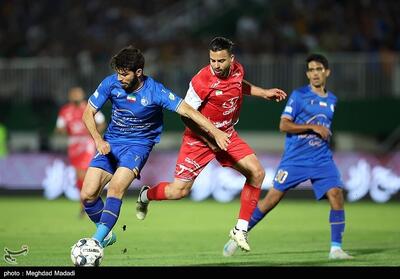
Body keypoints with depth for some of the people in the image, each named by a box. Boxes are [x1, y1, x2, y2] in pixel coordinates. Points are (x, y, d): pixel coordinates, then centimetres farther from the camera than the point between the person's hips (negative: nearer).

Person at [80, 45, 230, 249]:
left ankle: (97, 240, -26)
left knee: (116, 188, -29)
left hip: (139, 144, -4)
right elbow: (88, 113, 0)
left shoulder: (155, 91, -17)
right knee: (87, 194, -8)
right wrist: (98, 140, -15)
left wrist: (215, 132, -27)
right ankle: (107, 234, 17)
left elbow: (187, 111, -18)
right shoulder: (111, 83, -9)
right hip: (110, 142, 4)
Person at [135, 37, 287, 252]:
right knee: (179, 191, -5)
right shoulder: (203, 81, -25)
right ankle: (146, 195, 30)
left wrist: (264, 93, 17)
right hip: (199, 138, -6)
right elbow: (186, 114, -18)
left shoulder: (237, 70, -5)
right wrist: (209, 140, -20)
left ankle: (240, 230, -1)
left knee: (257, 173, -10)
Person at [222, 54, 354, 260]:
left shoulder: (332, 100, 13)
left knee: (336, 195, -16)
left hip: (322, 159, 4)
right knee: (272, 198, -3)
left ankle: (336, 248, -9)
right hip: (295, 158, -4)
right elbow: (284, 125, -12)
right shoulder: (299, 95, -4)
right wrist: (313, 127, -17)